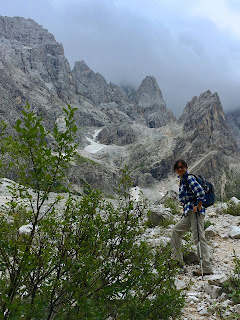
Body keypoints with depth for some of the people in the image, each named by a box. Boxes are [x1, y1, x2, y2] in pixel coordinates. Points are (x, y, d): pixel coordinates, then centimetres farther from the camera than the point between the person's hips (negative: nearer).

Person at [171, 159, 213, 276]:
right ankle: (178, 260, 21)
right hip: (189, 212, 11)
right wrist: (186, 207, 21)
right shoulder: (182, 180, 18)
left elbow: (201, 192, -23)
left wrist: (198, 207, -19)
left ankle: (207, 268, -7)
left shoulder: (189, 178, -11)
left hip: (196, 211, -11)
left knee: (198, 238, -10)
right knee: (176, 230, 16)